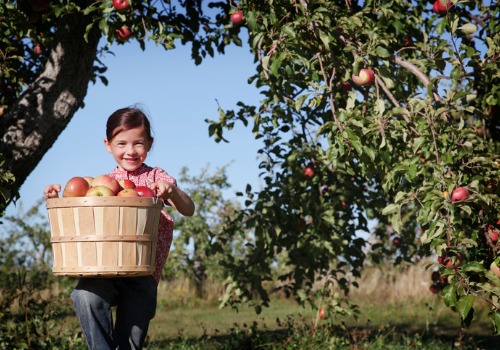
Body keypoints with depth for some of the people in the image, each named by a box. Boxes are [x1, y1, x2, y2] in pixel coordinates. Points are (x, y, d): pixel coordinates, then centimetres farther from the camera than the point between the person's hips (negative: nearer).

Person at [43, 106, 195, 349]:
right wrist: (55, 199, -2)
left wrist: (172, 192, -30)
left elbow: (188, 210, -9)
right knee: (85, 296, -31)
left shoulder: (156, 177, 5)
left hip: (142, 273, -1)